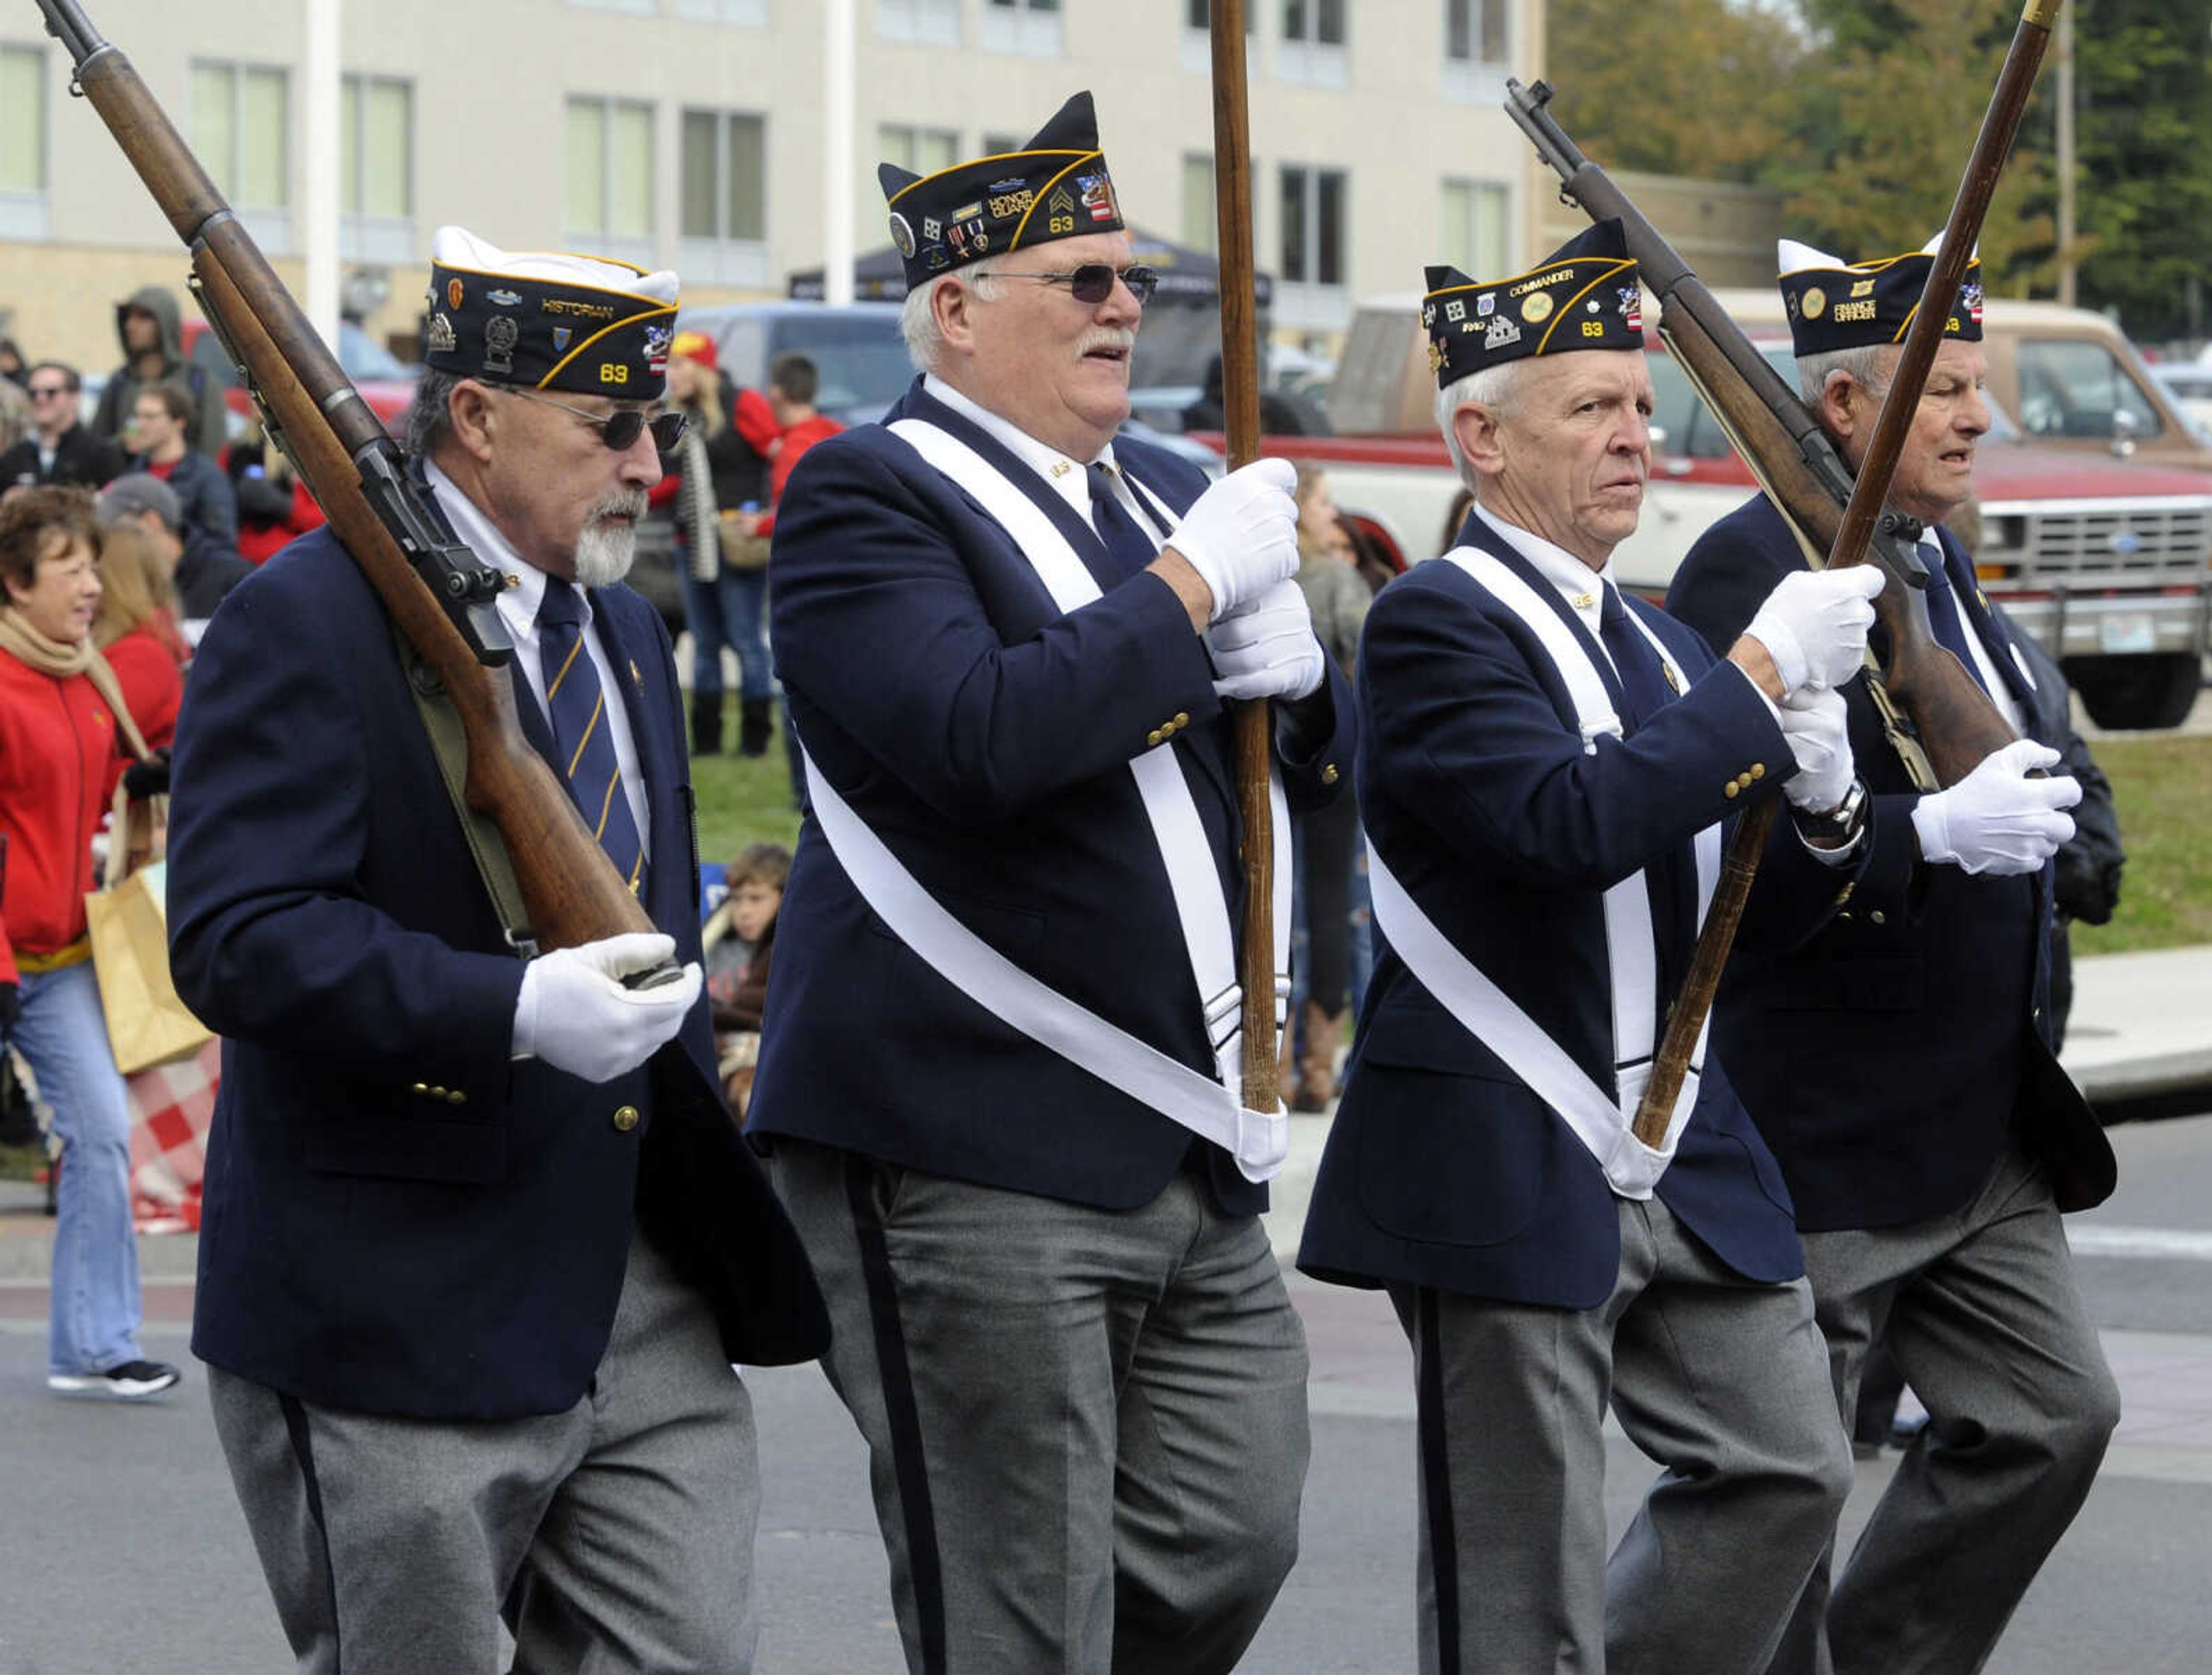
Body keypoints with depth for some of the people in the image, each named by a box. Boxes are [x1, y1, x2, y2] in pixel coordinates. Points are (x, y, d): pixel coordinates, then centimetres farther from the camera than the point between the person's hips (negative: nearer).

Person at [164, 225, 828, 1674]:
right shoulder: (305, 625, -12)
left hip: (649, 1292, 7)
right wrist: (516, 1009, -33)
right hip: (404, 1310, -7)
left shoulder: (624, 628, 16)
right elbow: (238, 940, -23)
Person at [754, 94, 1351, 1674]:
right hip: (969, 1151, -8)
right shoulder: (867, 497, -9)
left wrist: (1293, 674, -2)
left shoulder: (1162, 492, 16)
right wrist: (1200, 579, -17)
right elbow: (986, 737, -26)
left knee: (1233, 1548, 9)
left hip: (1189, 1152, 8)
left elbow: (1326, 764, 22)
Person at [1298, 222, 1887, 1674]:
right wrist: (1763, 673, -22)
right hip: (1504, 1168, -8)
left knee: (1790, 1473, 8)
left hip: (1684, 1160, 8)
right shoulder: (1437, 624, -11)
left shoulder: (1649, 644, 15)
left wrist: (1820, 806, -5)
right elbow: (1575, 822, -27)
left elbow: (1760, 918, 16)